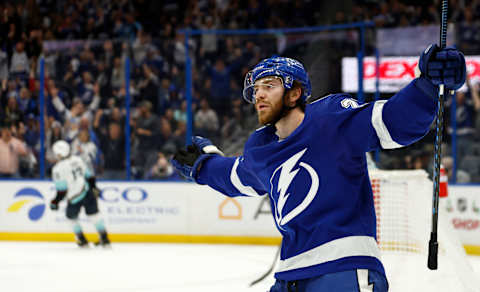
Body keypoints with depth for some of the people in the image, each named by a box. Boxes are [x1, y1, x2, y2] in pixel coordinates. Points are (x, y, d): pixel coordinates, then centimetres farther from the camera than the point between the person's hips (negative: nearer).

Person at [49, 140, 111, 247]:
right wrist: (94, 187, 27)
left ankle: (83, 242, 24)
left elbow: (61, 190, -12)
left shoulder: (58, 169, -12)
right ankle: (105, 239, 6)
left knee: (71, 217, 19)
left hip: (75, 198, -5)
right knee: (94, 214, 10)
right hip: (88, 192, 5)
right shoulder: (77, 159, 5)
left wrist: (55, 201, -1)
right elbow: (88, 175, 14)